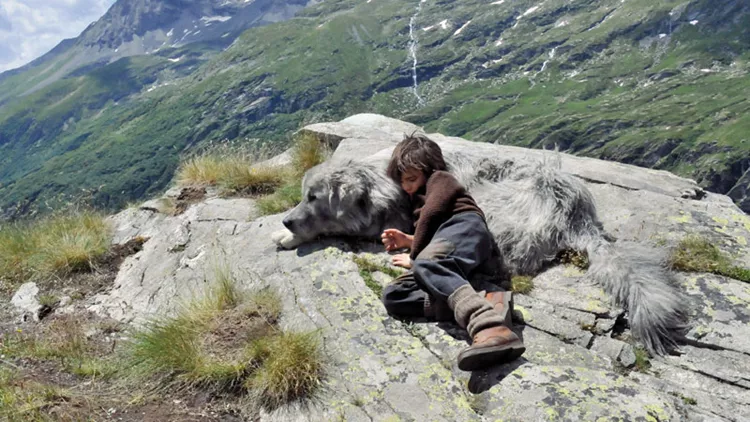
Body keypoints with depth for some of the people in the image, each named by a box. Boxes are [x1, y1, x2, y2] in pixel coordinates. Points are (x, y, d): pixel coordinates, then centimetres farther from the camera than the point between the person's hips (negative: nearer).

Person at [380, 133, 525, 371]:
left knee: (426, 265, -41)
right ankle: (484, 304, -40)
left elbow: (431, 215, 3)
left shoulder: (440, 179, 20)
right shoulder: (421, 198, 47)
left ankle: (489, 327, -67)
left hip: (464, 226, -8)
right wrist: (408, 241, 30)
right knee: (392, 296, -17)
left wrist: (415, 256, 9)